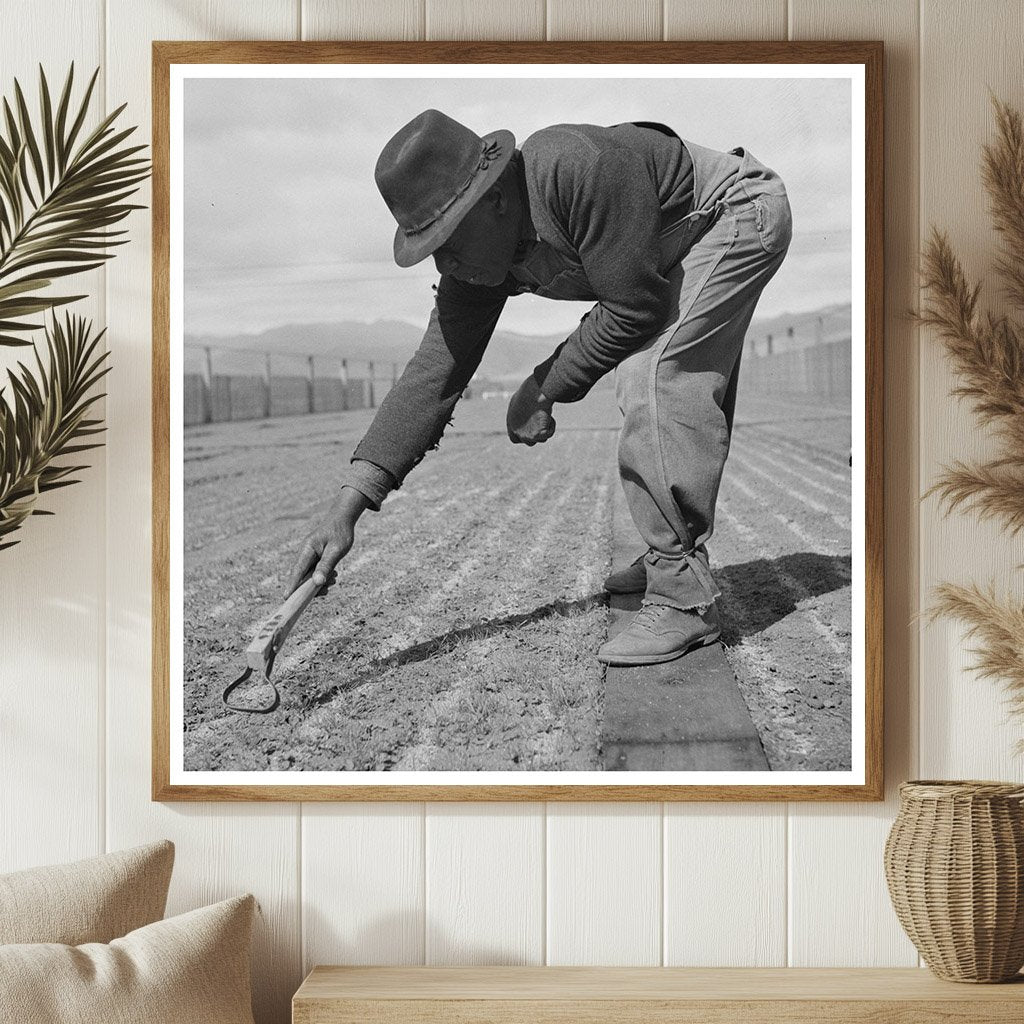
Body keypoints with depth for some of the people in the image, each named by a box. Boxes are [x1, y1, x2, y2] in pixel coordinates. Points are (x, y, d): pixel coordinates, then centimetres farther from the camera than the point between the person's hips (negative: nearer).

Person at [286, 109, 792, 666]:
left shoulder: (575, 167, -38)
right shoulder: (473, 253, -12)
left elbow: (635, 304, -31)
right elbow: (435, 370, -14)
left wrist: (544, 388, -21)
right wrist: (348, 504, -20)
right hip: (684, 248, 9)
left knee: (652, 377, -22)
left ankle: (684, 599, -19)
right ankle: (677, 556, 35)